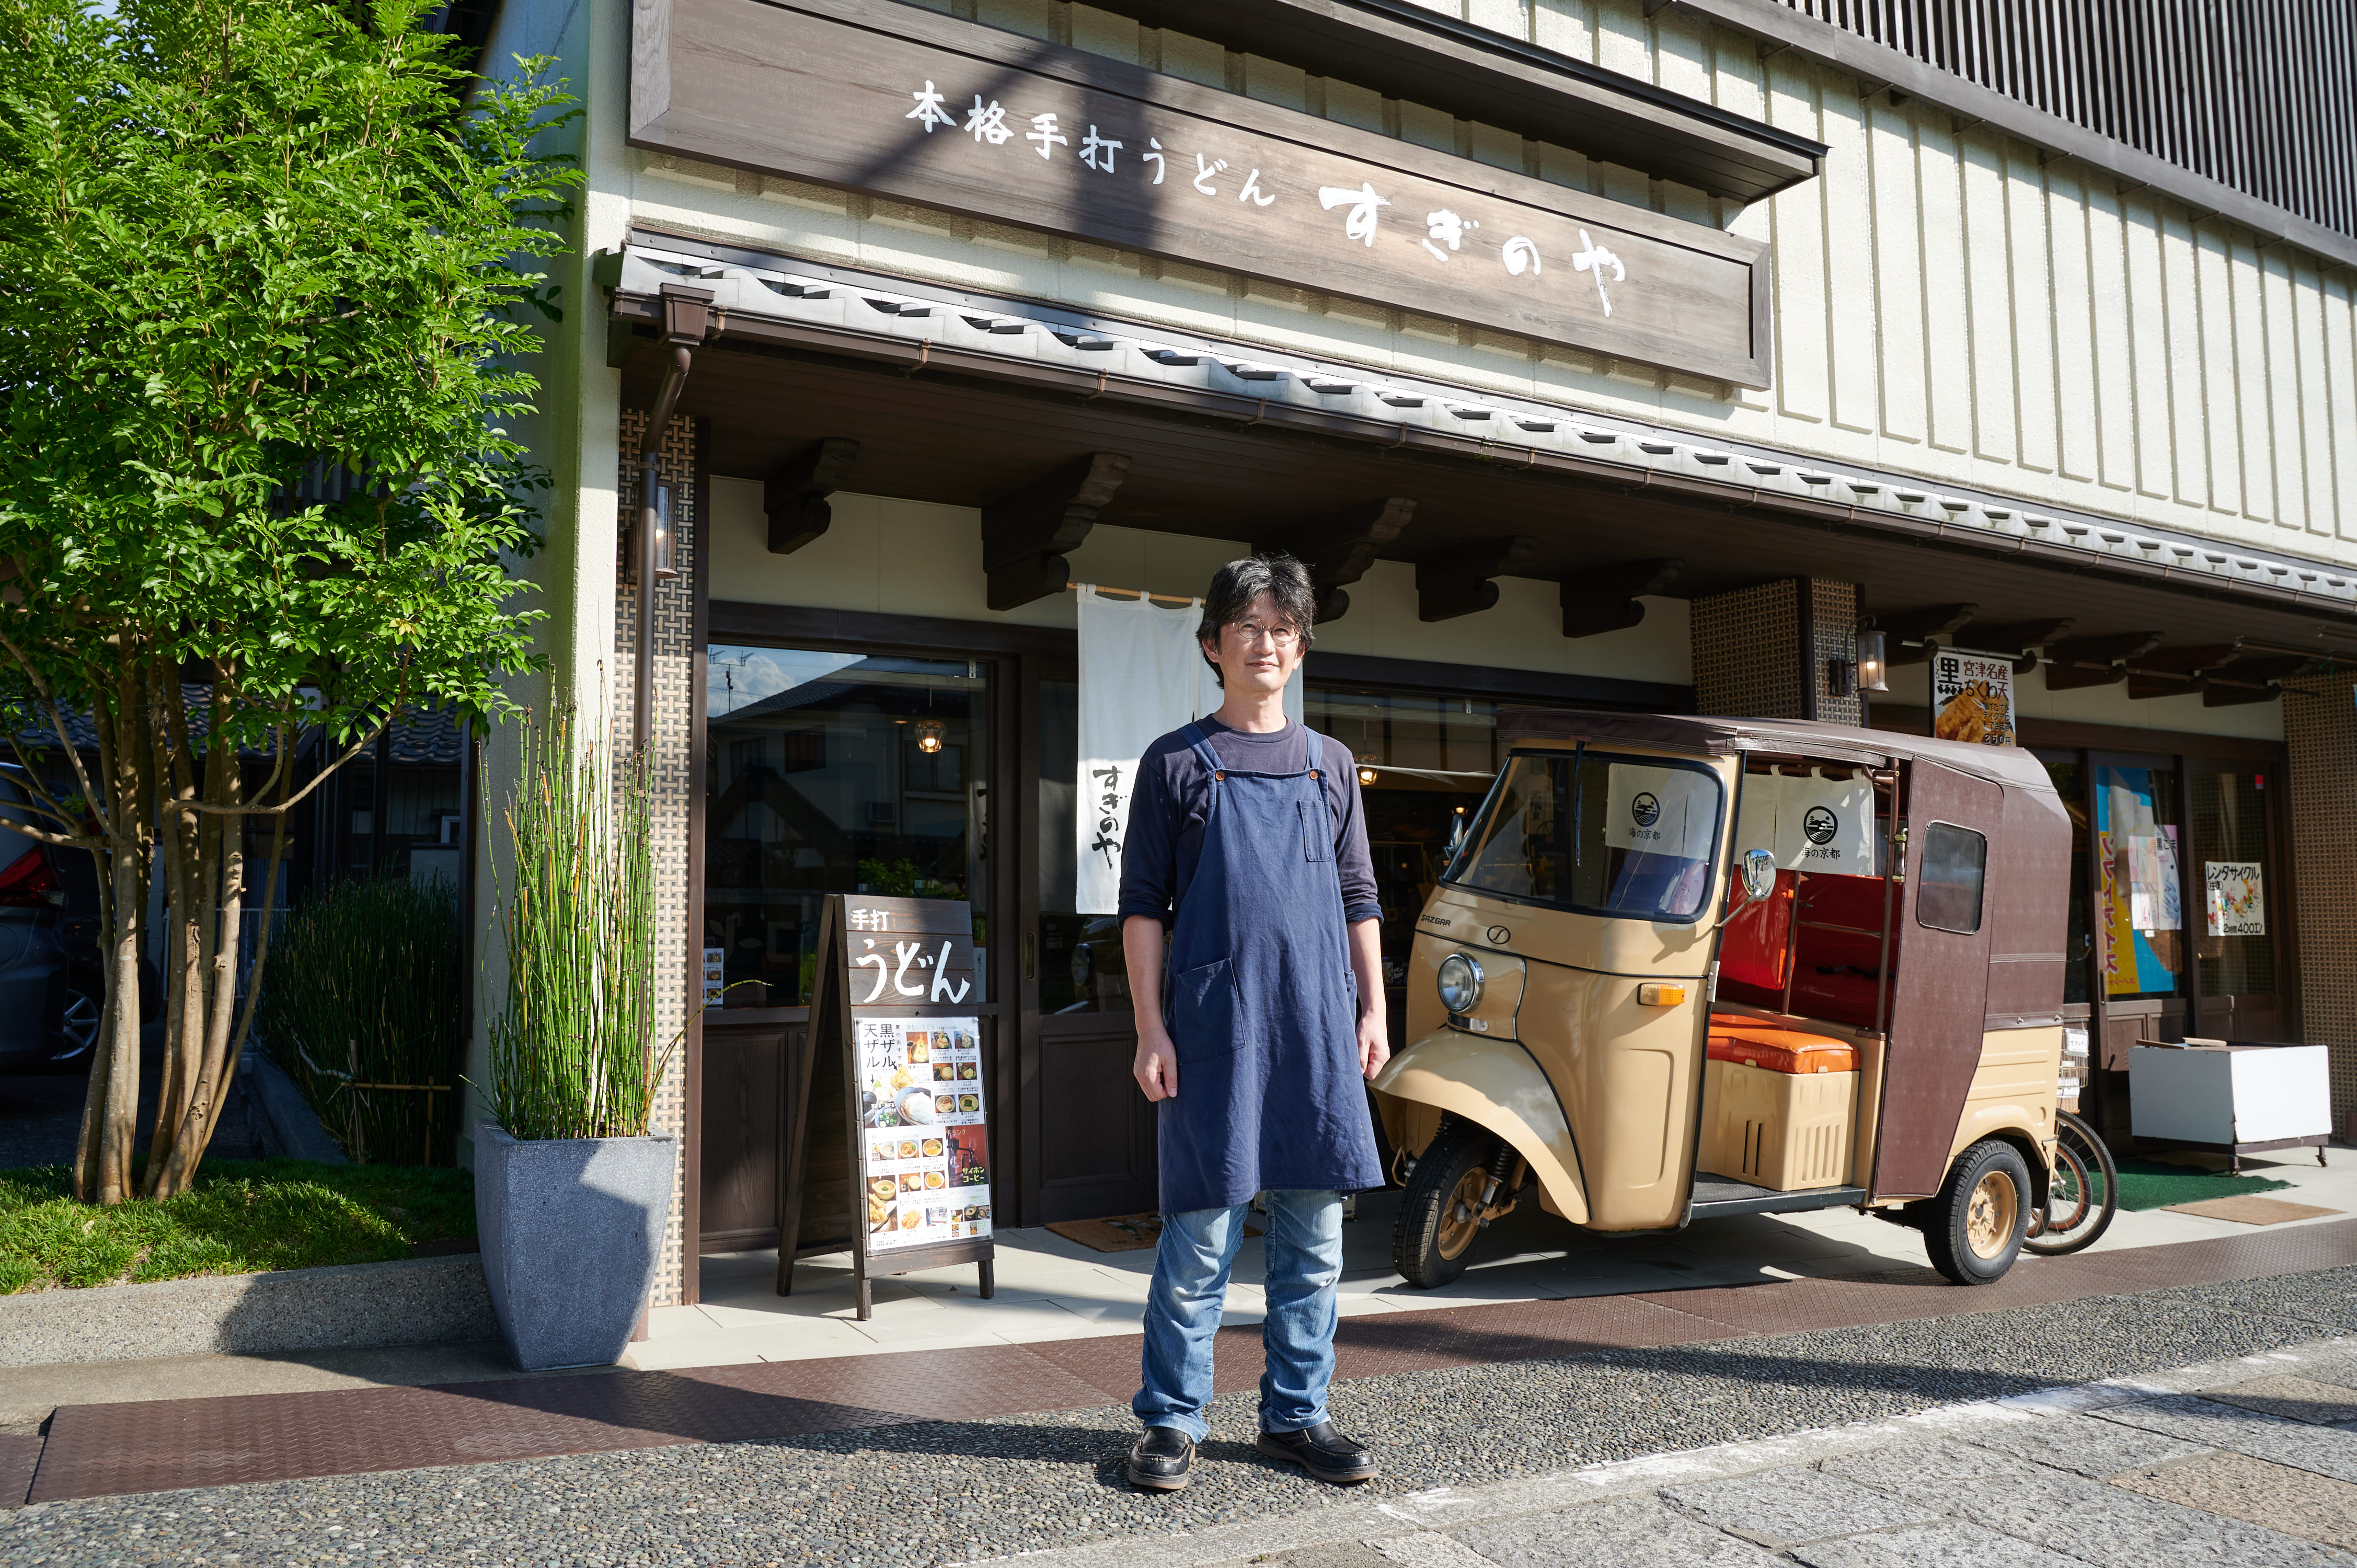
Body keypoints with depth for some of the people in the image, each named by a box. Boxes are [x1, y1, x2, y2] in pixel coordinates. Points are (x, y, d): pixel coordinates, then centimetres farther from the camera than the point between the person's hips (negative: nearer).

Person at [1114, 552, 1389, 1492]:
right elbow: (1142, 905, 1)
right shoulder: (1177, 763, 4)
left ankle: (1296, 1416, 21)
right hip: (1212, 1027, -3)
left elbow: (1358, 901, 16)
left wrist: (1374, 1011, 8)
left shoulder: (1329, 765, 15)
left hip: (1317, 1028, 4)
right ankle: (1171, 1423, 14)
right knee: (1201, 1230, 0)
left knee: (1314, 1235, 8)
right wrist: (1151, 1029, -6)